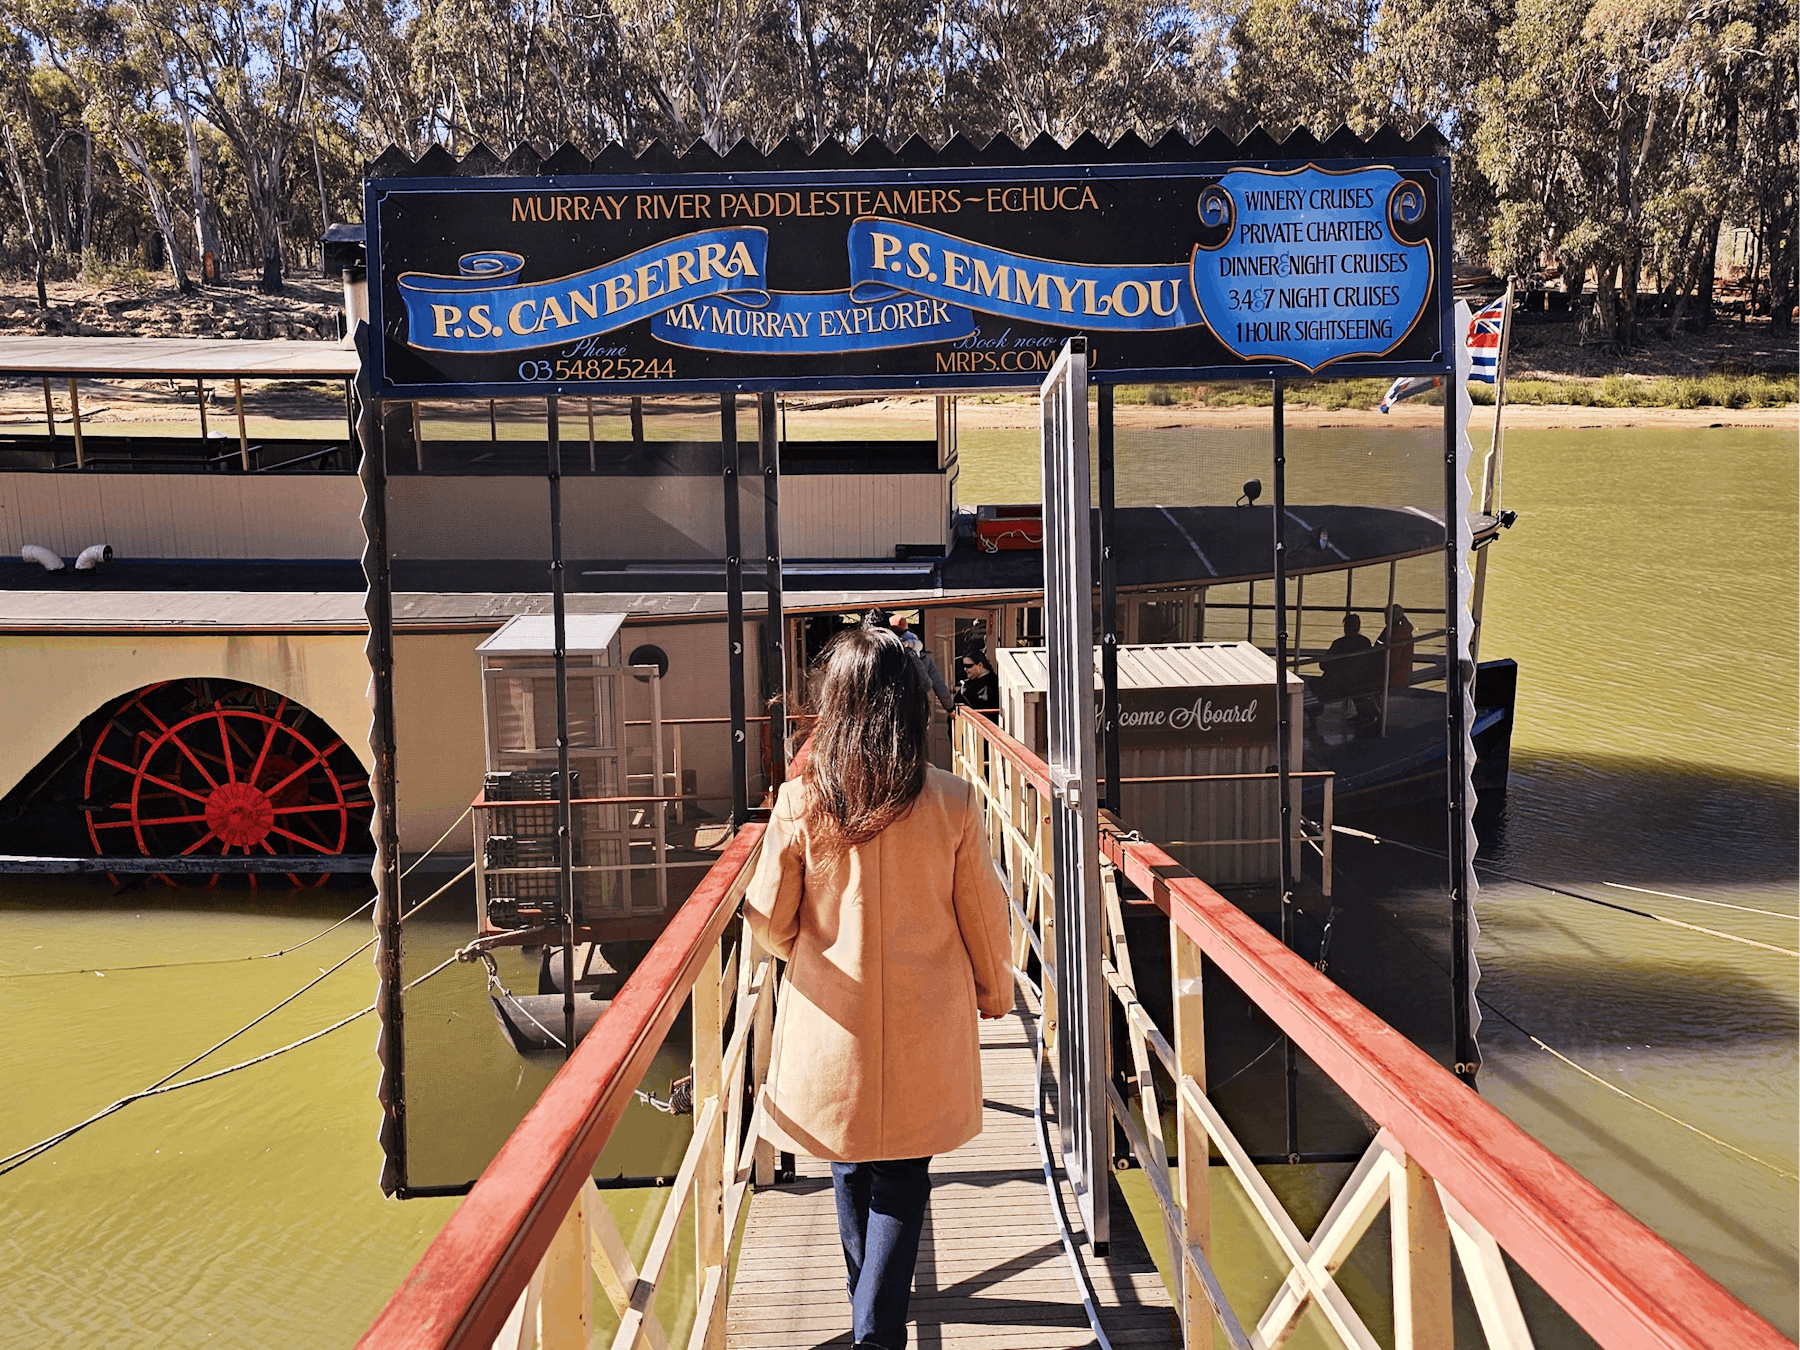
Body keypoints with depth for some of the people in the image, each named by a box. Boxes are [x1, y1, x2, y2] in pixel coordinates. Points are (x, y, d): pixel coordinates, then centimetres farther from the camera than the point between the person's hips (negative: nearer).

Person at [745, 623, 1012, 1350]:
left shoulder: (800, 803, -14)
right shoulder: (951, 802, -14)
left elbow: (767, 919, -6)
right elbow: (981, 916, -3)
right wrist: (996, 992, 15)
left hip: (835, 1020, 1)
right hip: (924, 1026, -1)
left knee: (851, 1173, 22)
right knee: (903, 1180, 14)